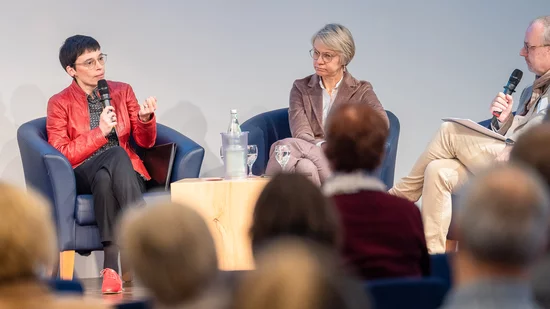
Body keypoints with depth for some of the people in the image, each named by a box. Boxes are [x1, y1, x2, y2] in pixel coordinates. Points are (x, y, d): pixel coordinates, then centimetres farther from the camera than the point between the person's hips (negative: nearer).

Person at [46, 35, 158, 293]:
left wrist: (145, 118, -8)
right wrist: (100, 132, -13)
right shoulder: (59, 104, 5)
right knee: (117, 154, -38)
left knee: (105, 179, -38)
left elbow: (146, 142, 15)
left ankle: (112, 265, -47)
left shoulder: (122, 91, 14)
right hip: (84, 175, -2)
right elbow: (61, 154, -5)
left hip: (125, 173, 2)